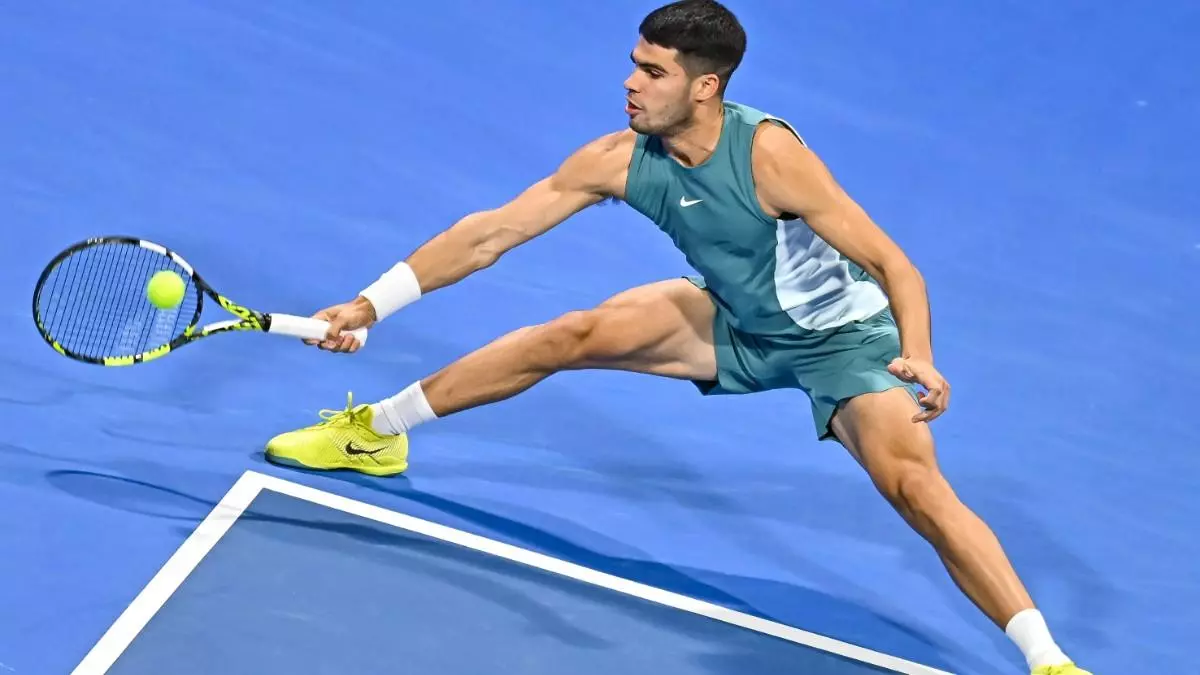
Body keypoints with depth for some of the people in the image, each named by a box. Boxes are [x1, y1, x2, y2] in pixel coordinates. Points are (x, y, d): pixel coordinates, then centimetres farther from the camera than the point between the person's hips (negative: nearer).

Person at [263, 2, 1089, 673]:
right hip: (737, 324, 6)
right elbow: (491, 232, -12)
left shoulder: (768, 153, -33)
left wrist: (918, 358, -48)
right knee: (565, 338, 0)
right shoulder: (619, 160, -17)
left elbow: (892, 265, -30)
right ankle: (375, 431, 18)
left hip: (842, 334, -6)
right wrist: (371, 305, -16)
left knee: (914, 483, -27)